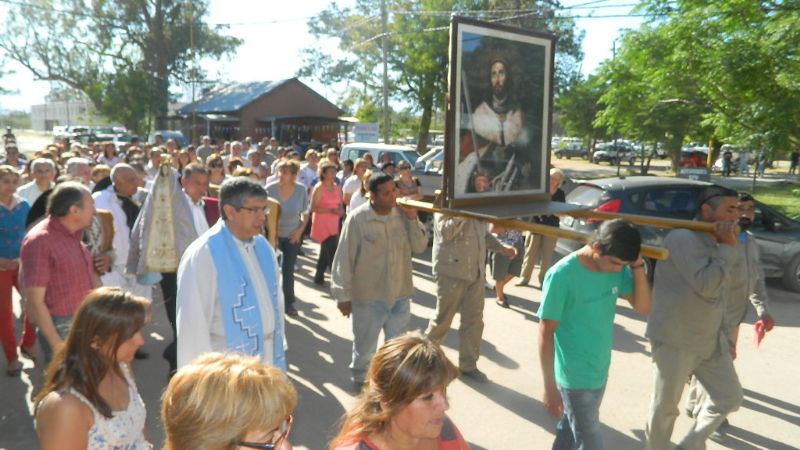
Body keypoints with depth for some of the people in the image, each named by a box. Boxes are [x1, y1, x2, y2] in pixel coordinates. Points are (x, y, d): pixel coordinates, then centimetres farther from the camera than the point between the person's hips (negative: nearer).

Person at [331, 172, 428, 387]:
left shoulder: (403, 214, -5)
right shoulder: (357, 219, -17)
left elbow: (420, 247, -1)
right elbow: (344, 259, -13)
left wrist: (413, 219, -14)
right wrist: (343, 294, -9)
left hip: (400, 295, 4)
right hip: (368, 297, -4)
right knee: (364, 347, 17)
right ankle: (360, 381, 42)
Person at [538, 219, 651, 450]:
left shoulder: (617, 269, -6)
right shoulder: (562, 275, -24)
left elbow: (643, 307, -4)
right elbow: (546, 333, -18)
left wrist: (637, 266, -17)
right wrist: (550, 387, -16)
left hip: (600, 371, 6)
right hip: (575, 377, -5)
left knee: (572, 428, 23)